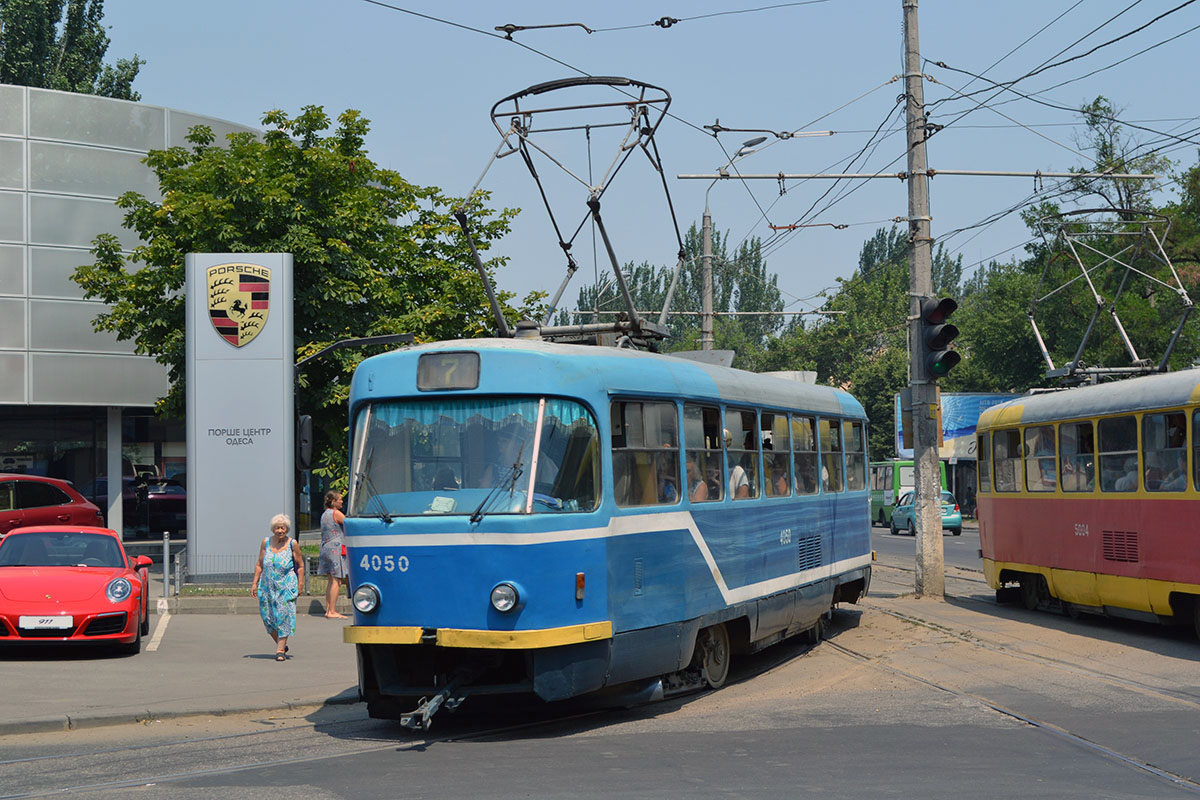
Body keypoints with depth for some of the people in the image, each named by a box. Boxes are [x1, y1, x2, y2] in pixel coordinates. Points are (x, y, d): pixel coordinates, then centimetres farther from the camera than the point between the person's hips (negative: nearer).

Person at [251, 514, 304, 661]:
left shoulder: (292, 544, -2)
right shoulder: (266, 542, 5)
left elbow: (300, 565, 4)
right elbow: (259, 564, 11)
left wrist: (299, 585, -1)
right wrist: (255, 583, 6)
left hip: (286, 586, -3)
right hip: (267, 586, 3)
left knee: (284, 616, -8)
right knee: (267, 616, 4)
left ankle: (280, 650, -4)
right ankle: (281, 644, 23)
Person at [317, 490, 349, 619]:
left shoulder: (324, 514, 16)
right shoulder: (336, 513, -10)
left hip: (326, 548, 9)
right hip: (336, 548, -9)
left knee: (331, 581, 13)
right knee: (337, 581, -8)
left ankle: (328, 609, 13)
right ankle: (332, 612, -10)